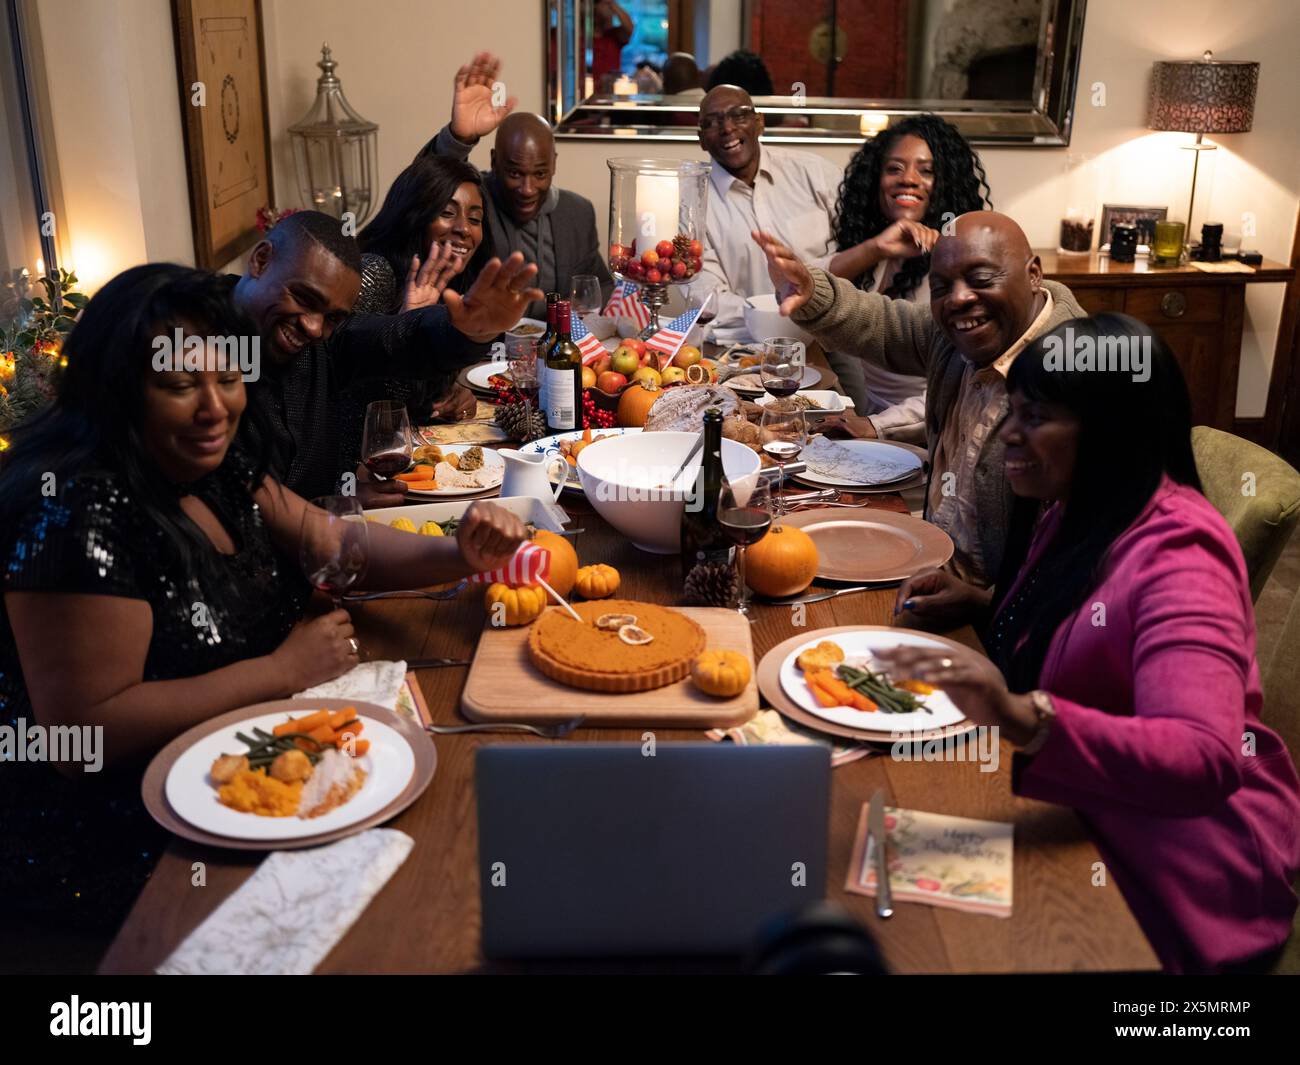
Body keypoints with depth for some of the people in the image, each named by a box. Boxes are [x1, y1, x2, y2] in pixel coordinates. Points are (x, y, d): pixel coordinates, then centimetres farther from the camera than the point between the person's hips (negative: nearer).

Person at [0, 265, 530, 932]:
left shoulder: (217, 465, 1)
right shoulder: (76, 507, -25)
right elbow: (83, 732, -26)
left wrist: (457, 554, -12)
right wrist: (283, 670, -21)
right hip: (109, 846, -8)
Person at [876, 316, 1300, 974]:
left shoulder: (1176, 556, -25)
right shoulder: (1078, 512, 1)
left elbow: (1204, 762, -38)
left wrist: (1024, 719, -51)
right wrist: (986, 604, 1)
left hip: (1175, 864, -8)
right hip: (1078, 810, 8)